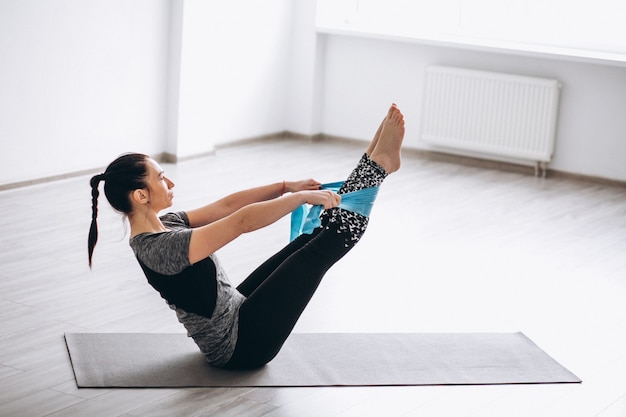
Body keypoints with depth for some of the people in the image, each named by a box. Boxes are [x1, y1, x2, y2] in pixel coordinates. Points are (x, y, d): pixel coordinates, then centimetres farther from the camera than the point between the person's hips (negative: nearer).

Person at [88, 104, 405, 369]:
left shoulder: (162, 226, 0)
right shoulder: (159, 249, -30)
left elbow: (225, 206, 6)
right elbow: (242, 222, -33)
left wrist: (287, 186, 3)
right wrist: (304, 197, -24)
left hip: (235, 313, 9)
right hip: (242, 343, -9)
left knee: (315, 237, 4)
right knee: (324, 245, -10)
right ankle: (378, 162, 0)